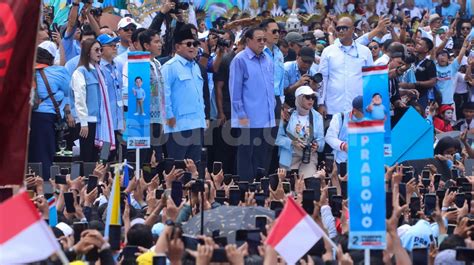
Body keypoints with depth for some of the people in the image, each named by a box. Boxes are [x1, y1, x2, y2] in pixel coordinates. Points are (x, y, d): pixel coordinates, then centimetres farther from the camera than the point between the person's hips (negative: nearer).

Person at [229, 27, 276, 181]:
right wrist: (241, 115, -13)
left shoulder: (267, 60, 12)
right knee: (246, 155, -1)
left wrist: (273, 108, 13)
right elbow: (235, 90, -9)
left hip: (266, 119, 7)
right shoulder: (240, 60, -8)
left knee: (261, 155, 12)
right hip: (249, 119, -7)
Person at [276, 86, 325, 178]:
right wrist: (292, 143, -20)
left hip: (309, 156, 0)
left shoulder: (317, 117, 7)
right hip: (289, 156, 0)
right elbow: (279, 138, -2)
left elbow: (321, 139, 4)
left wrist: (317, 146, -19)